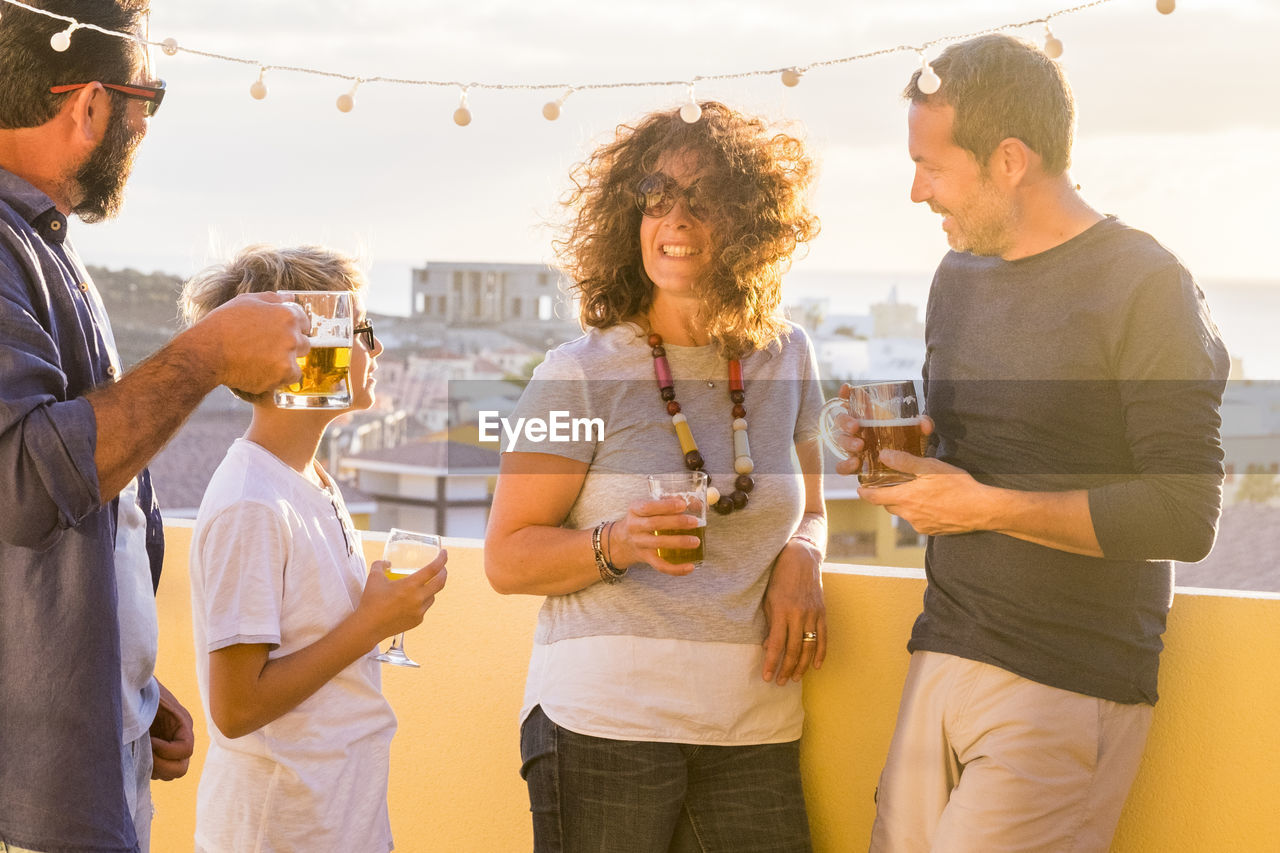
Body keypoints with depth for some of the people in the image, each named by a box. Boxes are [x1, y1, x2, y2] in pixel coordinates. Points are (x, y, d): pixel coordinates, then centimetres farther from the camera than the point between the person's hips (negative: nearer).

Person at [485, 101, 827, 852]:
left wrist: (803, 558, 1)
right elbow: (507, 558, -2)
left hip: (753, 730, 4)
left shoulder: (785, 359, 10)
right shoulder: (582, 374, -3)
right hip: (605, 724, -3)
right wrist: (616, 544, -20)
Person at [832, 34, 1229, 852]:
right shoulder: (959, 277, 15)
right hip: (943, 661, 7)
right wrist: (893, 448, 4)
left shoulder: (1144, 285, -9)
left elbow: (1185, 515, -15)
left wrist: (983, 506, -15)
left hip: (1068, 691, -7)